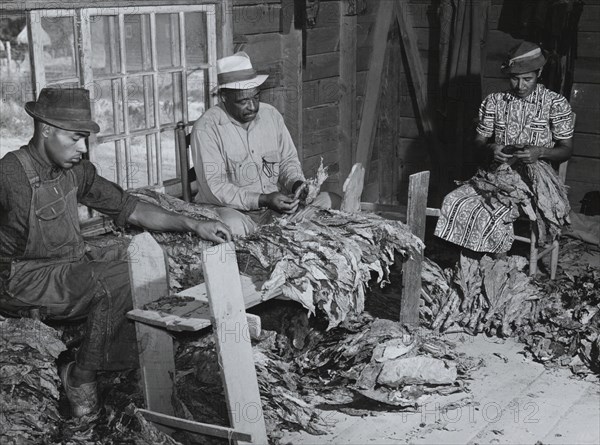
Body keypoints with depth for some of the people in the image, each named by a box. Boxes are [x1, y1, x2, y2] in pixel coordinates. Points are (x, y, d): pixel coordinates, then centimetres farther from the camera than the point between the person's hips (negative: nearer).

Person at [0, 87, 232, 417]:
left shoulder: (76, 170, 3)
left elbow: (130, 208, 6)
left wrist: (193, 226, -1)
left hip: (72, 261, 8)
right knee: (117, 282, -25)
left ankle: (117, 363, 8)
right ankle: (80, 377, -7)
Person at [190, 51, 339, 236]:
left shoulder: (271, 115, 7)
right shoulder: (206, 128, -12)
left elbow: (288, 159, 16)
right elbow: (215, 188, -17)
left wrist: (296, 182, -8)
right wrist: (263, 200, -26)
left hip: (277, 205, 6)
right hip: (233, 210, -5)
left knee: (330, 200, -11)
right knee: (231, 225, -40)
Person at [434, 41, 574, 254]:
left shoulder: (556, 104, 2)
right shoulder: (493, 102, 9)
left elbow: (566, 150, 4)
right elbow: (479, 141, 15)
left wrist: (540, 152, -17)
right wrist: (492, 147, -10)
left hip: (535, 171, -3)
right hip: (499, 171, 3)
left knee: (493, 209, -35)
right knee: (456, 202, -28)